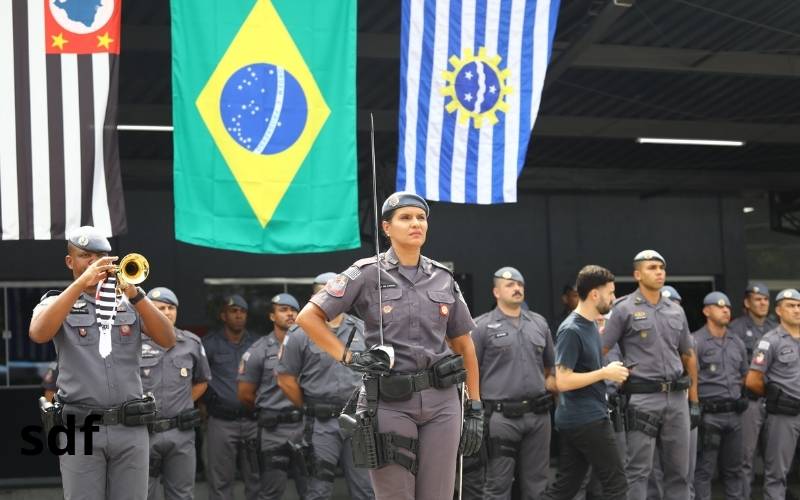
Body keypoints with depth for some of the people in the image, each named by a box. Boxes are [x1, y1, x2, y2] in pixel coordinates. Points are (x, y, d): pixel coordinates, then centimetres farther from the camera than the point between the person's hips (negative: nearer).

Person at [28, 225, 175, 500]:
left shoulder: (130, 302, 12)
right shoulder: (56, 302, 8)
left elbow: (168, 340, -4)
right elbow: (38, 333, -15)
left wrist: (134, 294, -17)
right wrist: (81, 283, -21)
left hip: (131, 428, 2)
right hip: (81, 429, -1)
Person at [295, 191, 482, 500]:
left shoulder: (443, 279, 10)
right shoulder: (367, 274, -1)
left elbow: (464, 346, 15)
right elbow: (308, 317, -2)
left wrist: (475, 408, 11)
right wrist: (348, 358, -9)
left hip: (442, 402, 3)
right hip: (389, 402, -3)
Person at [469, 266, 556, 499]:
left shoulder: (539, 323, 12)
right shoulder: (483, 327, -2)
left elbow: (551, 365, 22)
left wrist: (547, 387, 6)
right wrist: (477, 409, -7)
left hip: (538, 415, 5)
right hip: (501, 416, -4)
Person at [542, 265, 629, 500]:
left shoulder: (591, 325, 12)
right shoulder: (571, 330, -17)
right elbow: (563, 381, -20)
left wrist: (609, 371, 9)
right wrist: (605, 373, -16)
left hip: (574, 420, 9)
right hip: (588, 419, -9)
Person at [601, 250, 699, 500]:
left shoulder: (676, 311, 14)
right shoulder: (624, 309, -2)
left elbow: (688, 356, 19)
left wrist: (694, 400, 15)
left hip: (676, 397, 5)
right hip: (643, 397, -5)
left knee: (678, 469, 9)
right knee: (639, 470, -3)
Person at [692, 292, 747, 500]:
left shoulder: (737, 343, 14)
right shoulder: (696, 341, -8)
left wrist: (736, 397, 14)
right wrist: (696, 402, -10)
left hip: (733, 413, 7)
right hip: (709, 414, -7)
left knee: (733, 467, 14)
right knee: (704, 469, -3)